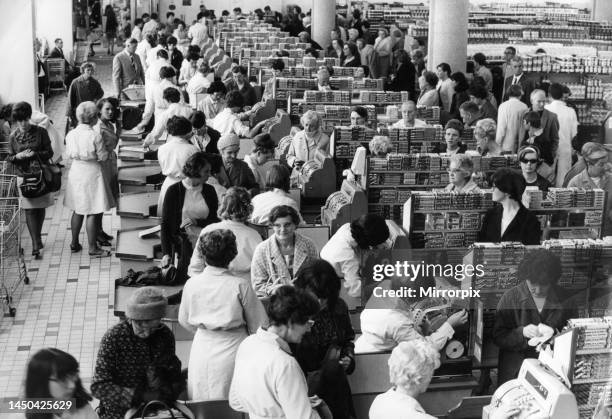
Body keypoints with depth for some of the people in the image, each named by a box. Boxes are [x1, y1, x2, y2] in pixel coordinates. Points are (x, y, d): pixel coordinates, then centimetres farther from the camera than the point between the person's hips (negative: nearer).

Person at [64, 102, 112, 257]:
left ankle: (74, 243, 27)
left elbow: (69, 154, 8)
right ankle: (93, 247, 7)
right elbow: (103, 157, -11)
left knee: (78, 211, 18)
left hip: (76, 173, 6)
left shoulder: (70, 135, -2)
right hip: (92, 174, -6)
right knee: (93, 213, 2)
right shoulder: (95, 136, -19)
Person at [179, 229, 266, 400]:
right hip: (232, 351, -3)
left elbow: (184, 321, 9)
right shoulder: (241, 285, -13)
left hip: (202, 350, 3)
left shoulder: (192, 284, -5)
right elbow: (257, 324, -3)